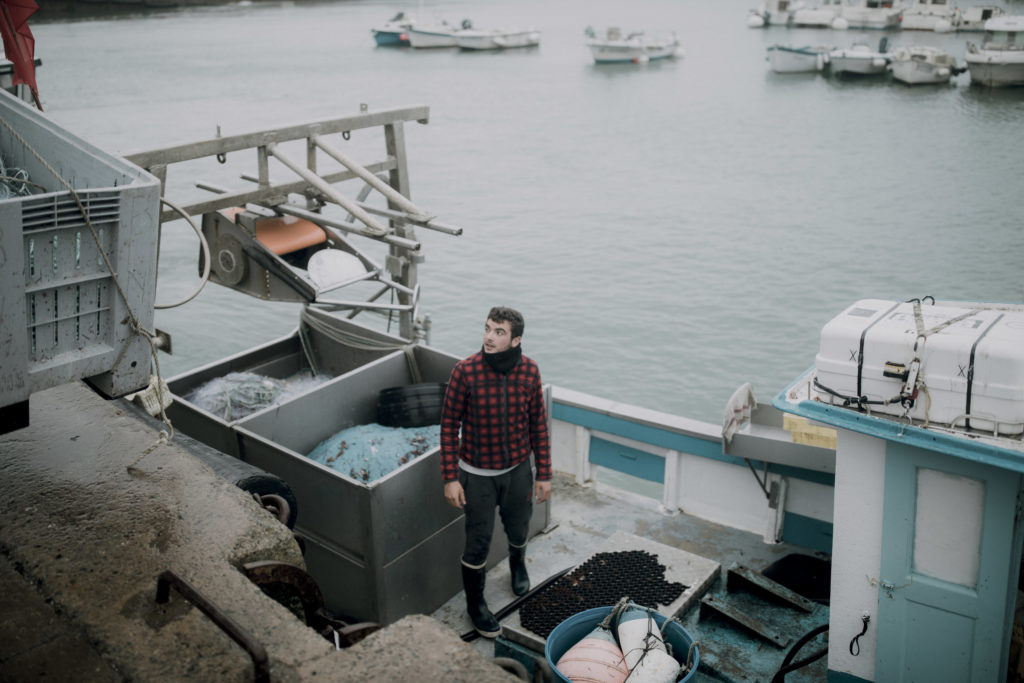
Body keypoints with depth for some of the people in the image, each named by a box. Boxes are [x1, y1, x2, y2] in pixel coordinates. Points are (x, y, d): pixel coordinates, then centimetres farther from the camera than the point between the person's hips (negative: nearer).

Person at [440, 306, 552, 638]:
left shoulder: (529, 371, -11)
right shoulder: (465, 371, -19)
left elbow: (538, 423, 0)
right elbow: (449, 424, -10)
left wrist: (544, 474, 2)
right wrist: (450, 478, -11)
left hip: (517, 469, 3)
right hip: (477, 474, -3)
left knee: (518, 530, 22)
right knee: (478, 542, 5)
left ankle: (518, 563, 57)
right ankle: (475, 604, 29)